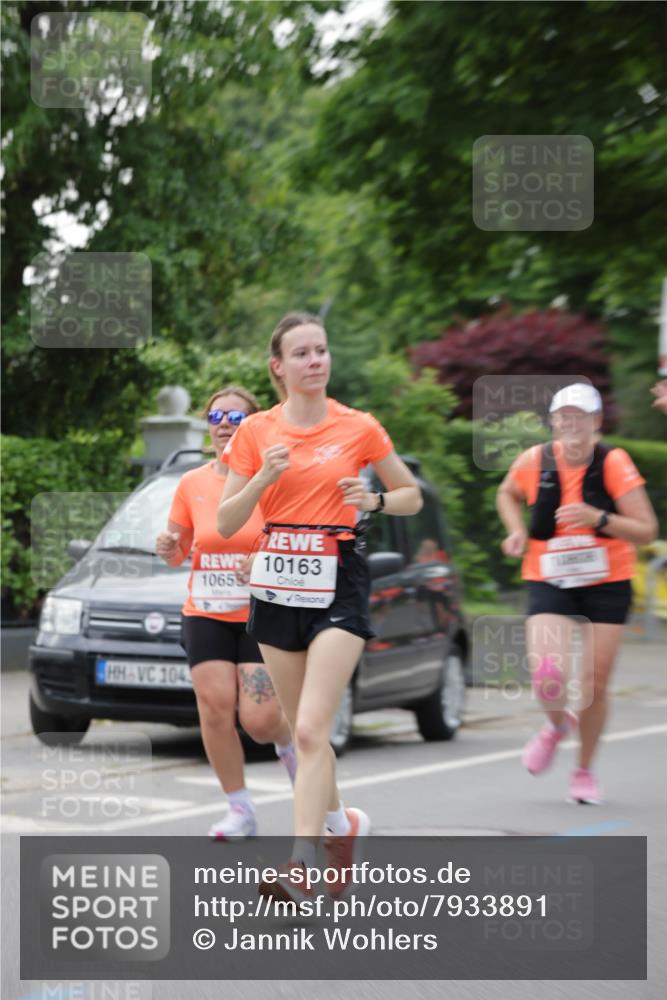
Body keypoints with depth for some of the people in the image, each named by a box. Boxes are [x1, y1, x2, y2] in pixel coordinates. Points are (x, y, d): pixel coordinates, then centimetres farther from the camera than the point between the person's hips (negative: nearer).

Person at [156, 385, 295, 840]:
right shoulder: (192, 485, 5)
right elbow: (178, 553, 16)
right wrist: (169, 548, -7)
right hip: (206, 614, 3)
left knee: (260, 720, -11)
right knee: (216, 706, -11)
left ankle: (289, 744, 27)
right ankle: (240, 809, 3)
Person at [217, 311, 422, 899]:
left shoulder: (359, 428, 0)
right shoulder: (256, 432, 4)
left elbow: (413, 497, 11)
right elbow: (226, 523, 3)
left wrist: (373, 500, -10)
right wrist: (262, 479, -13)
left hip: (338, 583, -3)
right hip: (277, 580, 3)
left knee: (311, 729, -17)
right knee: (303, 729, 12)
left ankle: (300, 863, -22)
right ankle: (342, 823, 36)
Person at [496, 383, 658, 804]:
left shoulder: (613, 462, -14)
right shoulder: (535, 461, -7)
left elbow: (647, 531, -15)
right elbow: (508, 494, 17)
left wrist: (598, 518, -30)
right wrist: (517, 531, -1)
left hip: (607, 584, -1)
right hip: (549, 582, 1)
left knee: (596, 683, 0)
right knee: (547, 678, -17)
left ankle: (584, 771, 23)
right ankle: (558, 724, 20)